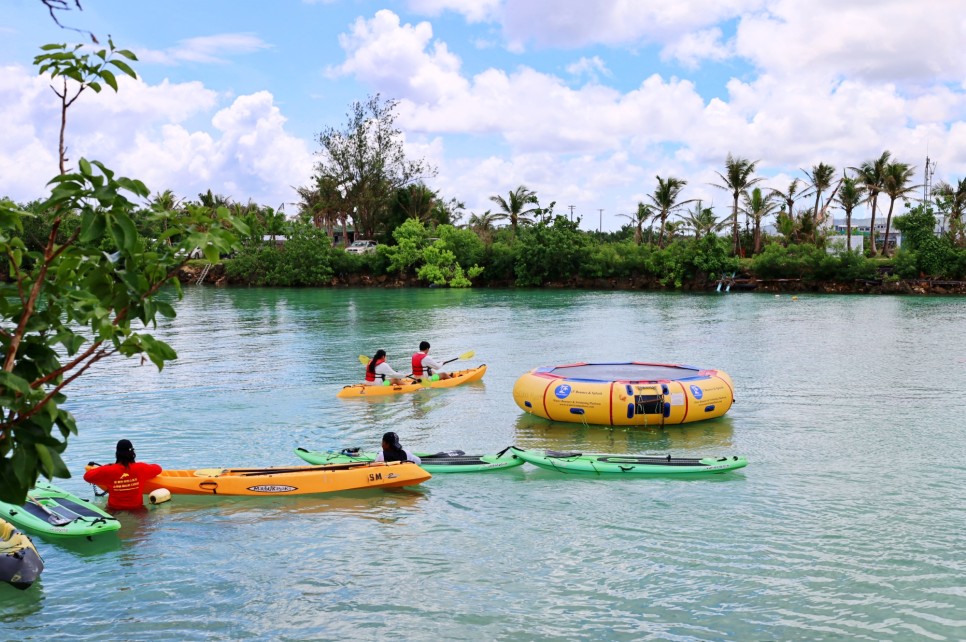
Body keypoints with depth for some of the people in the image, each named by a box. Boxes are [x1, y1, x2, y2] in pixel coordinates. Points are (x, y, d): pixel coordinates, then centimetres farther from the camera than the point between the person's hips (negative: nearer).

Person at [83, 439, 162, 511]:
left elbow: (87, 476, 0)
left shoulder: (108, 470, -11)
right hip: (136, 508, 1)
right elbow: (158, 469, 9)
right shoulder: (141, 468, -9)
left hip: (114, 509, 0)